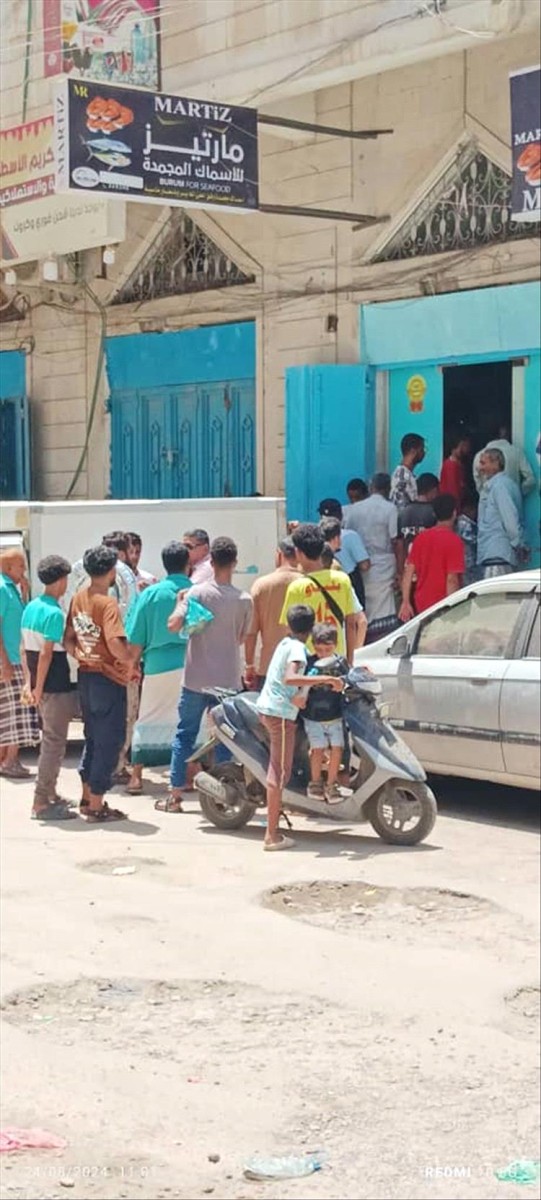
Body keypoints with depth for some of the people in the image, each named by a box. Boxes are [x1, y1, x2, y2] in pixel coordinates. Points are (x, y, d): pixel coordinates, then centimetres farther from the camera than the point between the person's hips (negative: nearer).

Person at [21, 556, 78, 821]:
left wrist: (30, 682, 14)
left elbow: (25, 647, 11)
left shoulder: (31, 607, 8)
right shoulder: (55, 613, -17)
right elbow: (46, 653, -20)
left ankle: (50, 794, 27)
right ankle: (41, 803, 0)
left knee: (50, 740, 19)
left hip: (42, 685, 9)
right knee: (54, 743, -2)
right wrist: (39, 687, -15)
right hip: (56, 686, -9)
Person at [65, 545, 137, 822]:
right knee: (109, 741, 1)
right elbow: (115, 643, -29)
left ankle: (87, 797, 28)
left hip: (86, 676, 8)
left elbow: (68, 638, 9)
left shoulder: (78, 599, 6)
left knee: (93, 737, 20)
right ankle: (96, 806, 4)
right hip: (108, 678, -8)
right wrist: (130, 663, -13)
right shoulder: (107, 603, -18)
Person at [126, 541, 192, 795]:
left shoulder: (151, 594, -1)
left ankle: (136, 776, 10)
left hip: (158, 665, 1)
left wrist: (133, 664, 13)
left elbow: (136, 638, 1)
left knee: (148, 720, 10)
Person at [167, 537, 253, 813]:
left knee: (185, 734, 9)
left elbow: (174, 625, -17)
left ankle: (175, 795, 10)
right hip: (229, 681, 1)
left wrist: (180, 602, 0)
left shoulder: (197, 592, -9)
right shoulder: (244, 600, -4)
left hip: (196, 679, -1)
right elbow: (242, 638, 8)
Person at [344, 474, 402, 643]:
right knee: (383, 618, -5)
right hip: (383, 569, -4)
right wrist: (399, 571, -6)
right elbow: (397, 542, -9)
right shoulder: (390, 509, -5)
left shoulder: (354, 509, 8)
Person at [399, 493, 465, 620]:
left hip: (421, 606, 6)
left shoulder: (421, 537, 5)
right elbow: (452, 580, -17)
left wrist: (405, 602, 9)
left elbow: (408, 572, 5)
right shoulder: (454, 541, -12)